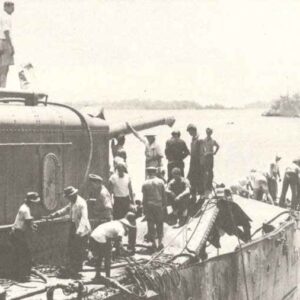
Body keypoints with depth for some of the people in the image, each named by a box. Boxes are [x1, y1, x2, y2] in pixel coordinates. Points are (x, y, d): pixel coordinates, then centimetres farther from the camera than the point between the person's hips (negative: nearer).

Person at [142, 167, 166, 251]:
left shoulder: (145, 184, -5)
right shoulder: (160, 182, -1)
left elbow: (144, 197, -4)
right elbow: (164, 195, 2)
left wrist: (144, 208, 3)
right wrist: (164, 205, 11)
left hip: (149, 206, -1)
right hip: (159, 205, 1)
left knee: (151, 224, 5)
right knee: (159, 223, 12)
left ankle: (153, 243, 5)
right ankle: (160, 242, 9)